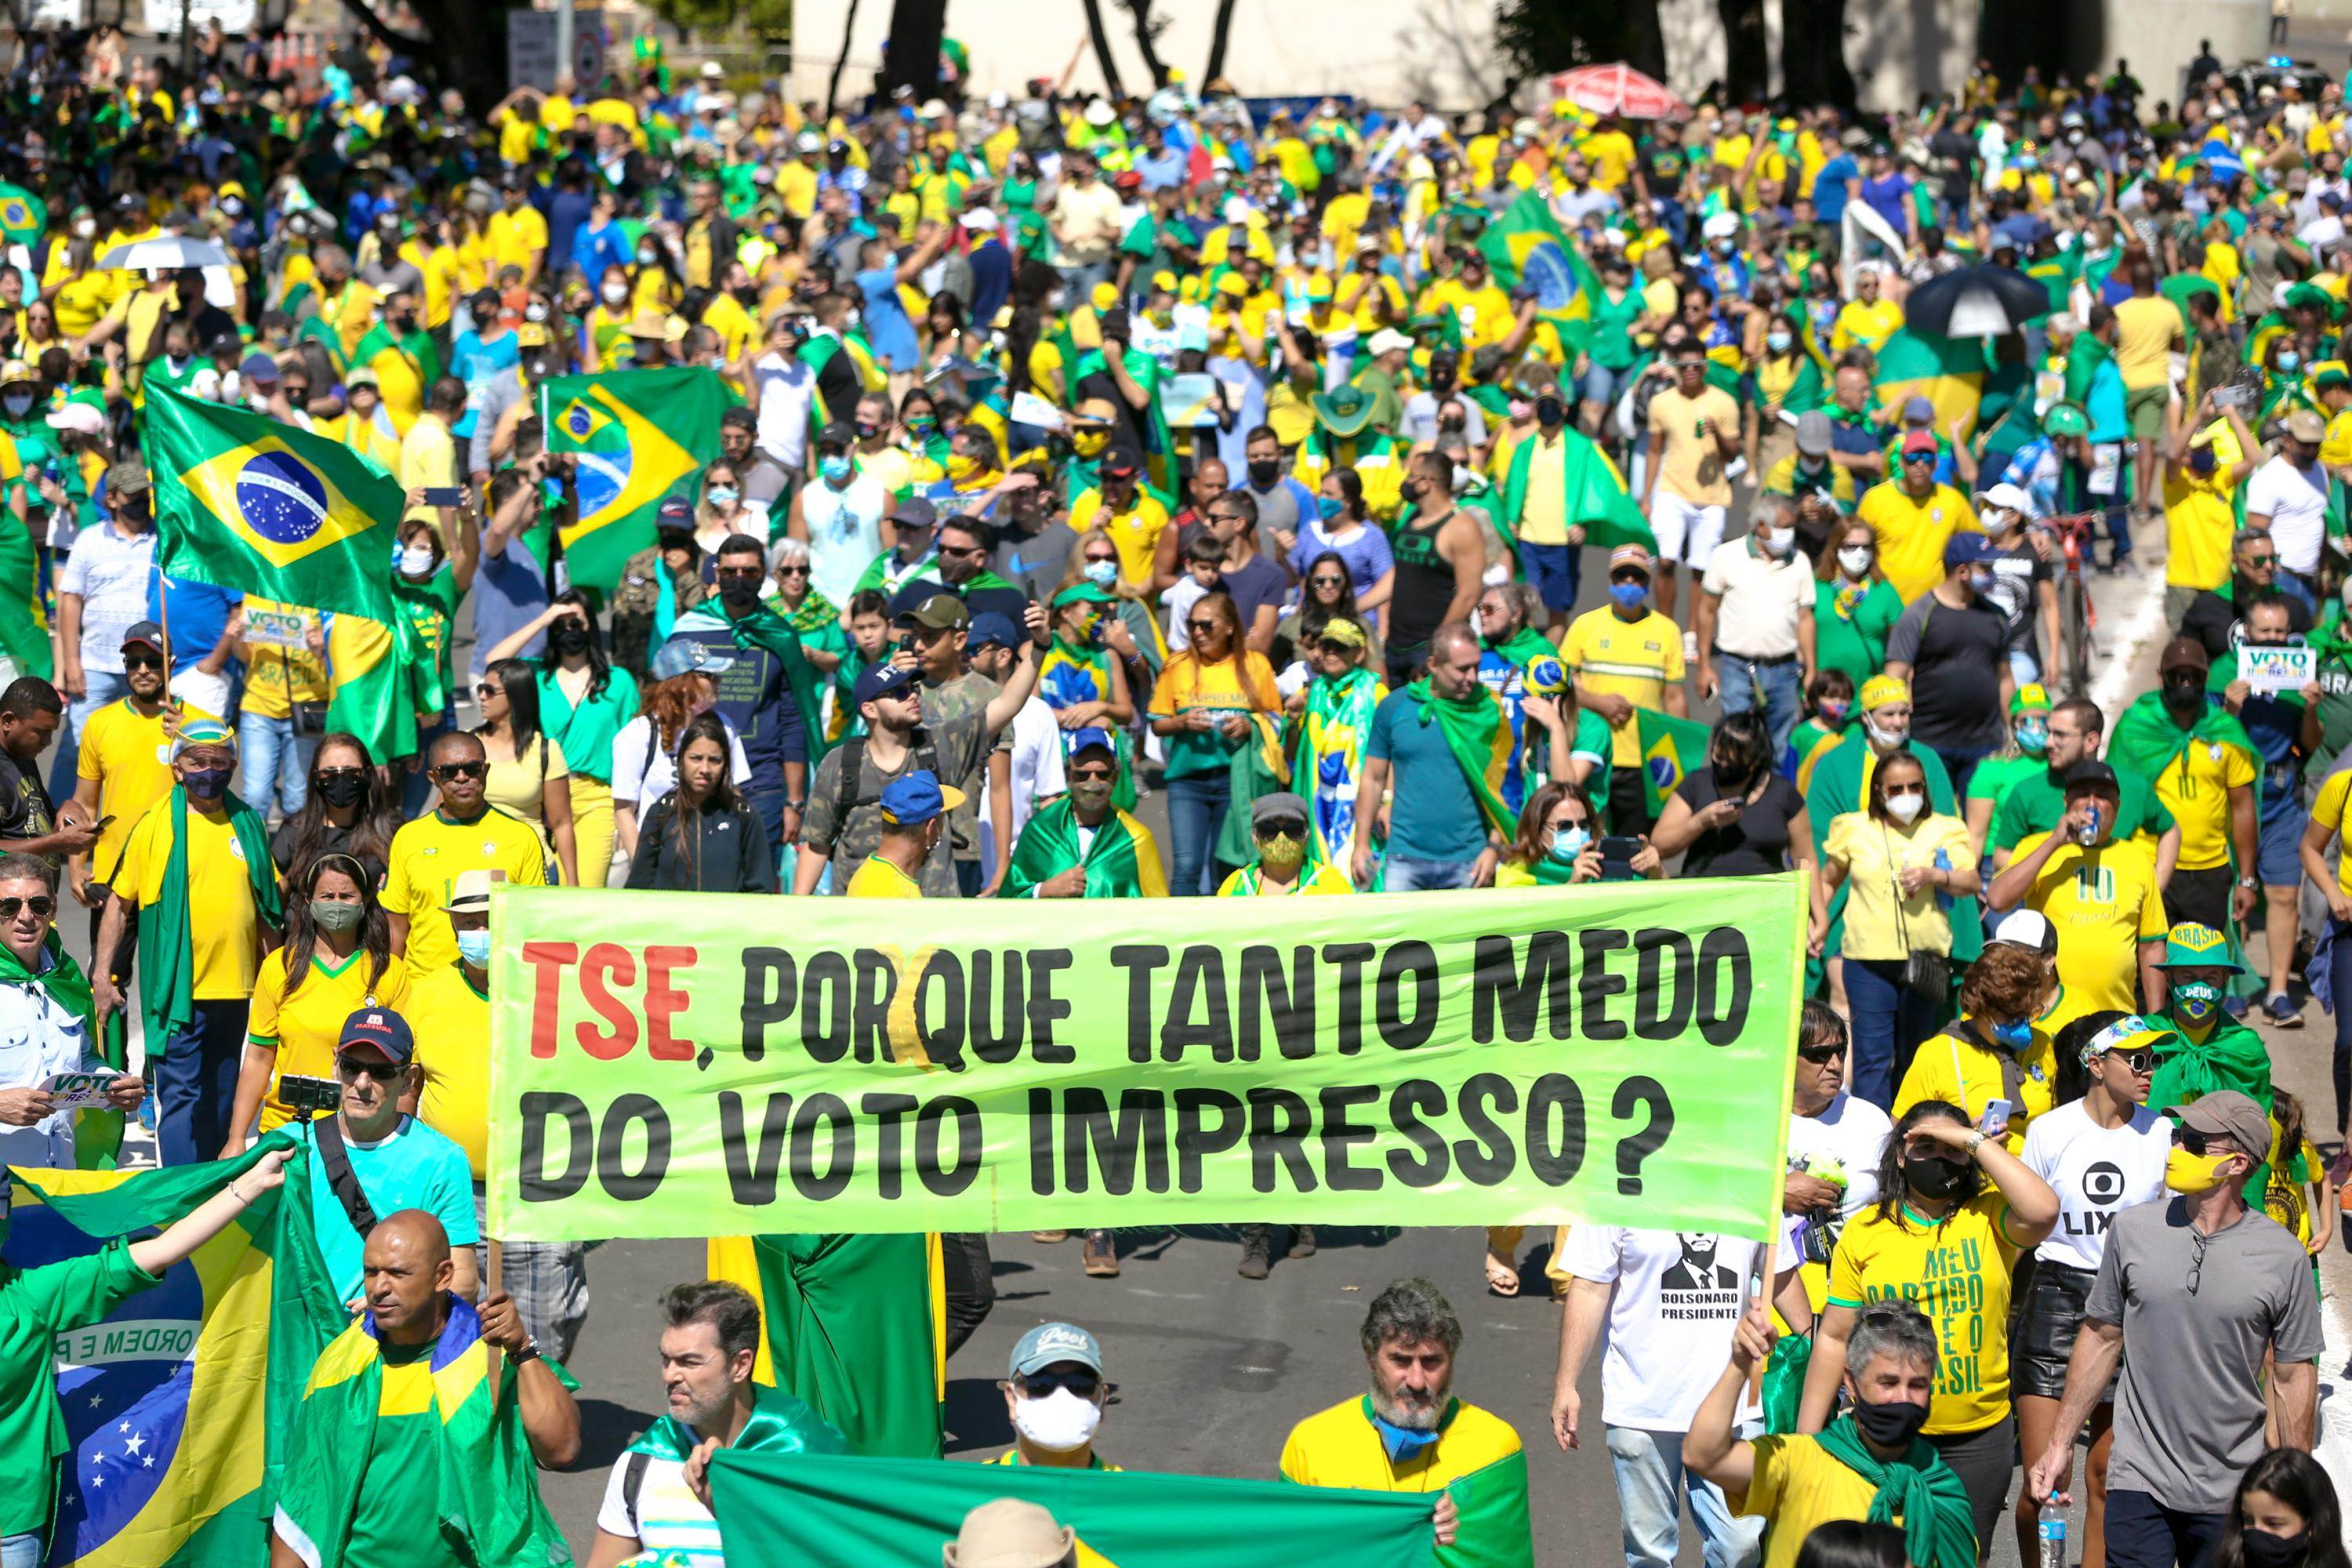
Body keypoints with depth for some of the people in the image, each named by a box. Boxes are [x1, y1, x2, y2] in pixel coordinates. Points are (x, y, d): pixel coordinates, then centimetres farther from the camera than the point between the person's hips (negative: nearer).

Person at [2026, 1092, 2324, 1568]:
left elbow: (2293, 1376, 3)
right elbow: (2100, 1338, 9)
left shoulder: (2283, 1256, -4)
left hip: (2231, 1492, -1)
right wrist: (2060, 1444, 8)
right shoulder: (2133, 1230, 0)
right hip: (2138, 1484, 1)